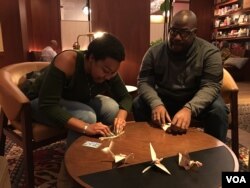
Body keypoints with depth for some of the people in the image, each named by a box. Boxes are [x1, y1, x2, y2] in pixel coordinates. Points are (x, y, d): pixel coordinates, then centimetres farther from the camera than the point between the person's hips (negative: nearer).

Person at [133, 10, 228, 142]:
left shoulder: (209, 52, -14)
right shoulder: (154, 52, -7)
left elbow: (210, 86, -23)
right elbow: (144, 81, -12)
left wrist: (189, 108, -42)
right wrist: (156, 104, -33)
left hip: (196, 102, -1)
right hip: (163, 100, 2)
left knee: (218, 109, -30)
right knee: (138, 104, -21)